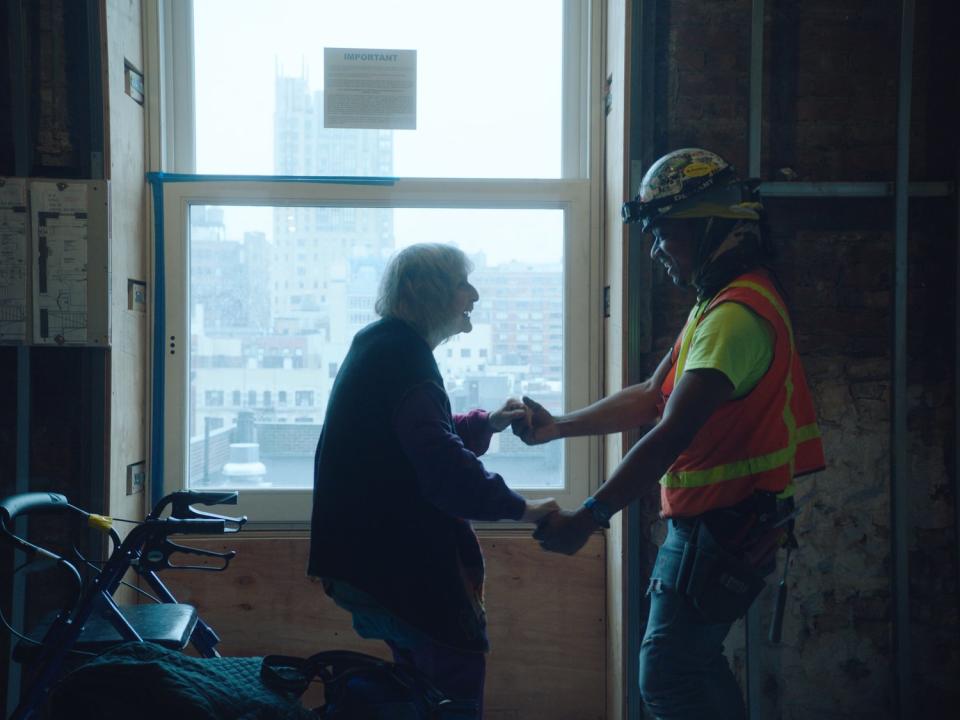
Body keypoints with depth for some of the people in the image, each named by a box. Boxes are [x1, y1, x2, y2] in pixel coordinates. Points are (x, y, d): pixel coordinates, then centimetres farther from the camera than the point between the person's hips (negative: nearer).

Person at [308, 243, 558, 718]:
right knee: (458, 672, -5)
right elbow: (441, 464, -27)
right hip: (400, 559, -11)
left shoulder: (380, 346, 15)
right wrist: (518, 508, -20)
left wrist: (487, 424, 12)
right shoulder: (401, 354, -18)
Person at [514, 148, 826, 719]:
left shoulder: (736, 315, -22)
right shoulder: (718, 302, 14)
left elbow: (671, 436, -28)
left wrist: (590, 517, -28)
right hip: (707, 521, 10)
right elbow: (650, 398, 15)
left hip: (721, 525, -10)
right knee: (696, 662, 18)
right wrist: (558, 427, 7)